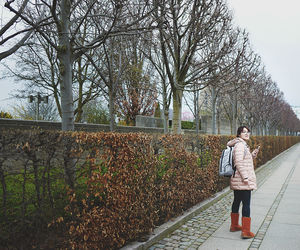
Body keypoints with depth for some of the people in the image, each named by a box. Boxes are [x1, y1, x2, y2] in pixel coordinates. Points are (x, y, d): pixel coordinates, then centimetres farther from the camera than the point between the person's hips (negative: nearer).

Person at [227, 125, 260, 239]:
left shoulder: (243, 145, 19)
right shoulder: (240, 145, -13)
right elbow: (239, 162, -22)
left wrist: (254, 154, 12)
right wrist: (245, 177, -23)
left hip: (237, 181, 11)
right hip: (243, 181, -11)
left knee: (236, 202, 17)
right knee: (246, 204, -7)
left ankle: (234, 225, 30)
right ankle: (246, 231, -3)